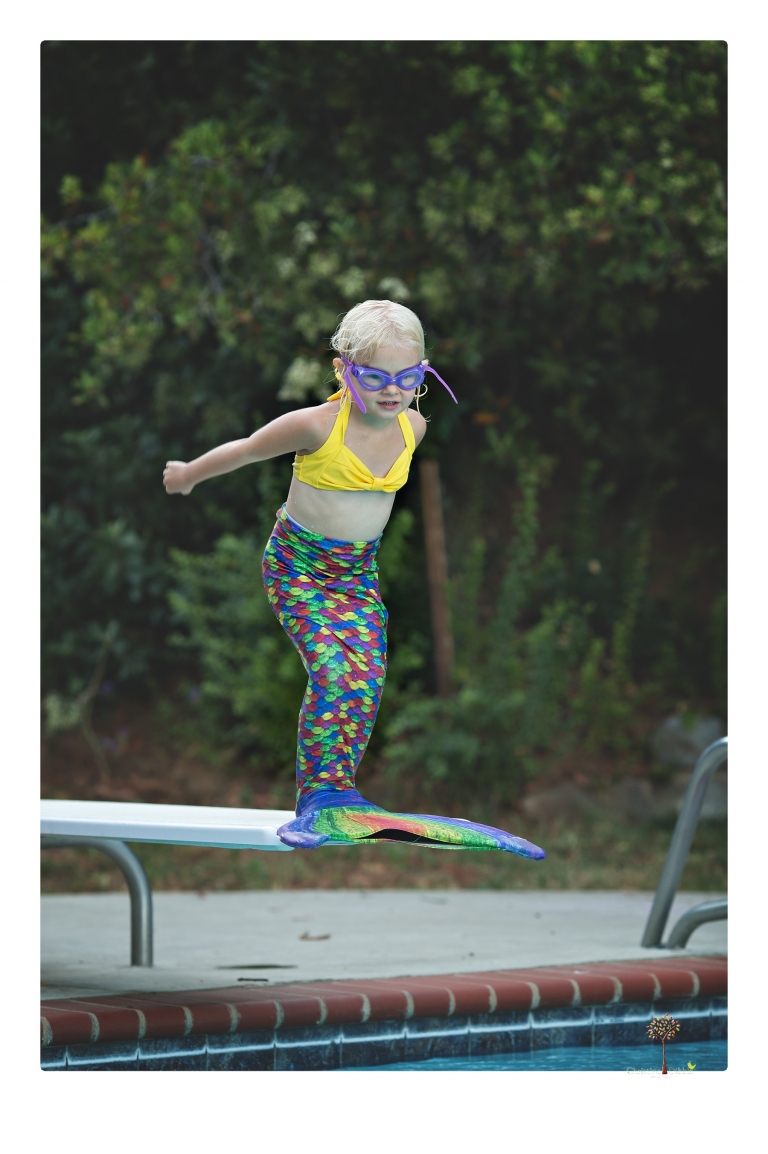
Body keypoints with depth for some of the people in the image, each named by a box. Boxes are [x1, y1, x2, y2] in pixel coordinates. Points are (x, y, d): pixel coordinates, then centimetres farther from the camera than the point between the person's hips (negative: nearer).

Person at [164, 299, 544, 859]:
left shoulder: (412, 428, -7)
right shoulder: (317, 425, -24)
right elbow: (244, 450, -7)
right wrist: (189, 474, 8)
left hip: (359, 570, 5)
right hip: (297, 565, -5)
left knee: (367, 679, -6)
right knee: (332, 670, -21)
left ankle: (334, 795, 3)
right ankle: (320, 794, -14)